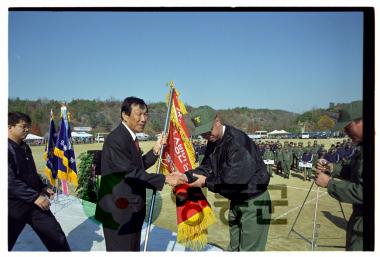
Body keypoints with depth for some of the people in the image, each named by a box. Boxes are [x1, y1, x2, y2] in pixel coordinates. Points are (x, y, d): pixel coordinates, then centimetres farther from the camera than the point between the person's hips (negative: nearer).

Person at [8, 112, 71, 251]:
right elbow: (10, 182, -24)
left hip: (34, 202, 7)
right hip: (14, 206, -7)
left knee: (57, 236, 8)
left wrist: (42, 187, 7)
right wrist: (35, 197, -25)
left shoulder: (24, 147, 10)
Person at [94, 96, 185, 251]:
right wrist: (165, 179, -24)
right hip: (119, 210, -9)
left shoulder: (130, 137, 9)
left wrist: (156, 149, 1)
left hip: (131, 209, 10)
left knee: (133, 249, 22)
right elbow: (132, 173, -25)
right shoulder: (116, 139, -22)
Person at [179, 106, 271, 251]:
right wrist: (186, 176, -17)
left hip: (254, 201, -9)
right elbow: (207, 167, 0)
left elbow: (235, 177, -32)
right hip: (236, 201, 9)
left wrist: (207, 182, -22)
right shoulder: (213, 142, 2)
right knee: (234, 247, 21)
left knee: (249, 250, 1)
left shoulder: (237, 141, -26)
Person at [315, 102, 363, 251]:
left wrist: (329, 183, -21)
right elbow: (355, 172, 19)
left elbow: (361, 192, -31)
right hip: (359, 216, 9)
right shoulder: (361, 145, 5)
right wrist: (332, 169, 3)